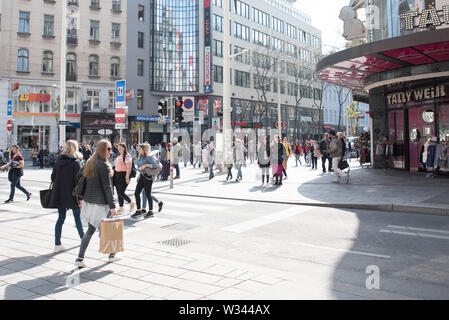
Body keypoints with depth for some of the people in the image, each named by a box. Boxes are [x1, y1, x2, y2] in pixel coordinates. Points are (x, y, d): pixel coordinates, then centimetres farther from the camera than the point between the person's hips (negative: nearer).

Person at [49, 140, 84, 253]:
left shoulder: (58, 160, 4)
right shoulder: (76, 162, -12)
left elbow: (53, 176, 7)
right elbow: (77, 180, -15)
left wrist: (55, 188, 19)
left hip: (59, 193, 4)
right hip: (71, 193, -4)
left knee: (61, 218, 8)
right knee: (77, 217, 13)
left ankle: (57, 244, 4)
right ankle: (83, 237, 30)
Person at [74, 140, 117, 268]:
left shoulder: (89, 163, 10)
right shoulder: (104, 165, -14)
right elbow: (107, 187, -16)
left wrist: (81, 198, 21)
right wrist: (112, 206, -14)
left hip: (88, 201, 7)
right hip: (100, 203, -7)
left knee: (90, 230, 11)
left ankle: (80, 258, 6)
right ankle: (111, 255, 23)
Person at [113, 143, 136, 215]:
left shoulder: (127, 156, -10)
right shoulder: (118, 156, 17)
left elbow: (129, 168, -17)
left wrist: (127, 177, -23)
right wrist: (113, 173, 17)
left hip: (123, 175, -9)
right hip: (117, 175, 9)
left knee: (121, 192, -12)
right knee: (118, 192, 8)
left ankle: (131, 203, 7)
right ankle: (121, 208, 14)